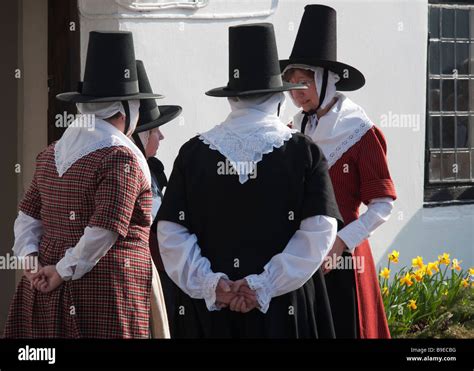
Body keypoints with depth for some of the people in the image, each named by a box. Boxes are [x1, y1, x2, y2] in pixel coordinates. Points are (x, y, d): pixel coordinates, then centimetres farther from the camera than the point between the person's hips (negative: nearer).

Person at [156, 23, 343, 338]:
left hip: (208, 307, 2)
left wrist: (212, 284, -6)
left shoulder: (193, 152, 3)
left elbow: (170, 233, -2)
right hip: (285, 310, -2)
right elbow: (319, 232, -9)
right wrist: (264, 286, -10)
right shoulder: (304, 152, -1)